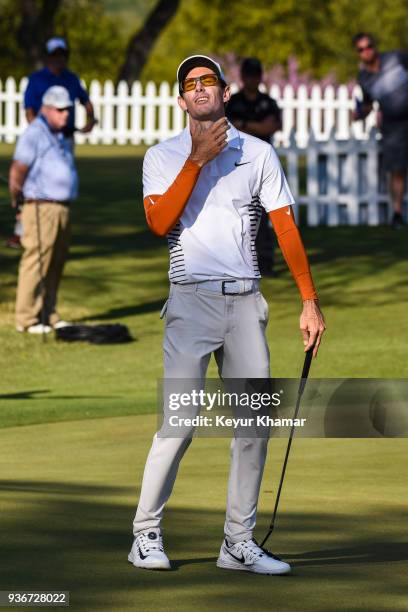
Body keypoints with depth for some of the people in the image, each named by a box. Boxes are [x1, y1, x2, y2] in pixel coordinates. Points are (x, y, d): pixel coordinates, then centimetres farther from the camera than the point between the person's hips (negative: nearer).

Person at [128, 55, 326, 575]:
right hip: (191, 301, -3)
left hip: (245, 301, 3)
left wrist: (310, 302, 0)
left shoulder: (258, 153, 11)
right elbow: (160, 223, -9)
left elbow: (286, 228, 7)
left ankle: (239, 542, 6)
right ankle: (146, 534, -1)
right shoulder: (162, 156, 7)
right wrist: (197, 160, -13)